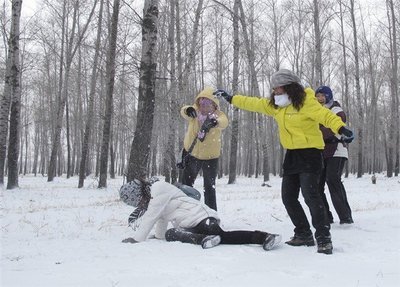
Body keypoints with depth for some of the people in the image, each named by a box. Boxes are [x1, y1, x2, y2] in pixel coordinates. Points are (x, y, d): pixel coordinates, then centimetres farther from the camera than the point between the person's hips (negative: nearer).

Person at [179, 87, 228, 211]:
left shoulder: (218, 114, -18)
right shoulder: (194, 112, -12)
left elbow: (224, 122, -41)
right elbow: (183, 112, -33)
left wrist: (214, 122, -65)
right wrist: (188, 110, -58)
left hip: (210, 156, -1)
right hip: (192, 154, 2)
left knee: (209, 187, 8)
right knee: (185, 184, 6)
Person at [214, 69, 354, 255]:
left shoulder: (306, 102, -16)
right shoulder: (275, 105, 8)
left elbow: (325, 115, -29)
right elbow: (253, 103, 17)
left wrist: (341, 128, -47)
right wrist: (230, 98, 20)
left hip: (310, 153, -9)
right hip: (292, 155, 9)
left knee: (310, 194, -20)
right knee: (288, 198, 10)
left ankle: (323, 237, -14)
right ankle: (304, 234, 20)